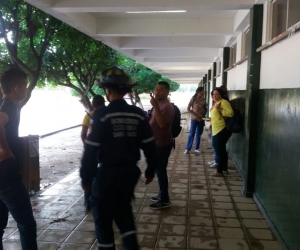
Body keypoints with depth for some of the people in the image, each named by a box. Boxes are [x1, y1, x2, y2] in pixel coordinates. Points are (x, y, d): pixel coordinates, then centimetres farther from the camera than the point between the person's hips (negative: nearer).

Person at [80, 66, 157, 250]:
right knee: (124, 210, 25)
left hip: (108, 173, -5)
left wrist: (85, 177, -4)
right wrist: (151, 170, 14)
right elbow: (150, 146, 1)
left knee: (103, 216, 14)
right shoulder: (138, 114, -2)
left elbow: (91, 150, -14)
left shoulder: (102, 115, -14)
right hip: (130, 171, 5)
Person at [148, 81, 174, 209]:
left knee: (161, 171, -4)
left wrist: (155, 106, -38)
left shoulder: (167, 106, -18)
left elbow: (162, 123, -33)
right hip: (157, 143, 10)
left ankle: (164, 200, 6)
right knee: (159, 170, 17)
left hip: (162, 144, -10)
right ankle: (162, 194, 28)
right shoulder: (159, 104, 14)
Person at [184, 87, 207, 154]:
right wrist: (195, 115, -15)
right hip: (194, 119, -4)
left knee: (199, 134, 9)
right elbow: (188, 109, -8)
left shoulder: (203, 99, 6)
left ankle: (197, 148, 19)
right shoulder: (193, 98, -6)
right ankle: (187, 149, 2)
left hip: (201, 119, 4)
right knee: (192, 134, -4)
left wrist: (204, 115, 0)